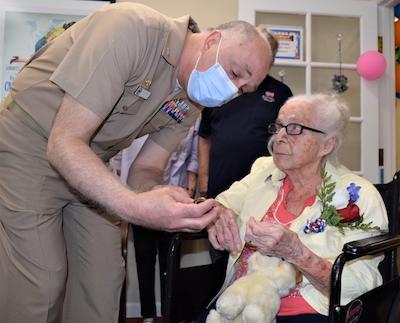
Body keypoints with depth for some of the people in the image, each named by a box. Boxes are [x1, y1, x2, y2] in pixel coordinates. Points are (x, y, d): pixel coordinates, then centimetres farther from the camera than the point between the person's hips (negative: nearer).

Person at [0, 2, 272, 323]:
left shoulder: (190, 104, -5)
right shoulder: (131, 28, -29)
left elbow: (145, 168, -1)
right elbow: (64, 143, -31)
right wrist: (133, 206, -44)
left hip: (91, 169, 7)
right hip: (28, 151, -6)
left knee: (104, 274, 4)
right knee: (41, 282, -10)